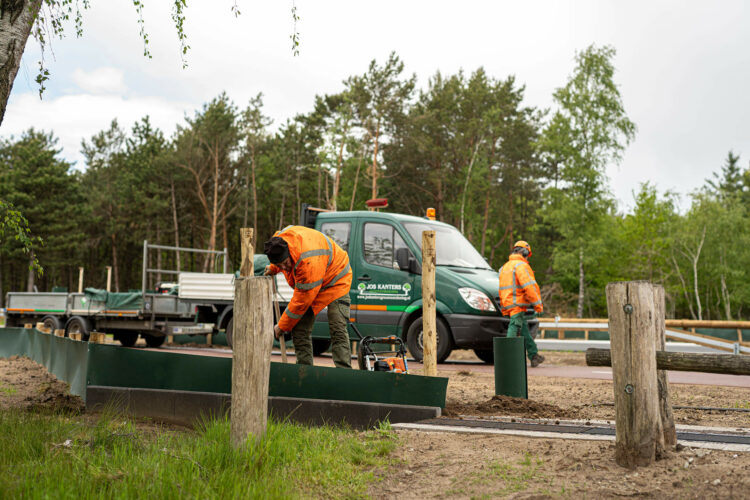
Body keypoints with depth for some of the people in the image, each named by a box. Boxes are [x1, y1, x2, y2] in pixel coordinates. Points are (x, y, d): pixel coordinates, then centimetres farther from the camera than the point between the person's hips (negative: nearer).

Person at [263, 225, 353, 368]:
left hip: (334, 280, -8)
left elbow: (301, 301, -32)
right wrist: (274, 268, 8)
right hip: (307, 284, 8)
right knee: (299, 328, -3)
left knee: (337, 329, -19)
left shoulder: (310, 261, -42)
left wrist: (282, 326, -22)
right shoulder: (279, 239, -20)